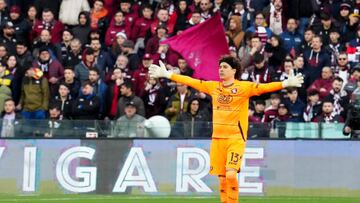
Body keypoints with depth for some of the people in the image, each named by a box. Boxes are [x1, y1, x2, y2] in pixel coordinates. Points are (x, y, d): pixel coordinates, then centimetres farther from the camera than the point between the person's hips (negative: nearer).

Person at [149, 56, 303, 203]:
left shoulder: (244, 87, -6)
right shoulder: (213, 87, 9)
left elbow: (263, 88, -18)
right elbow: (191, 82, 14)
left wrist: (286, 83, -32)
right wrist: (166, 74, 17)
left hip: (236, 138, -5)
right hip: (217, 138, 5)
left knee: (231, 174, -20)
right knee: (222, 179, 5)